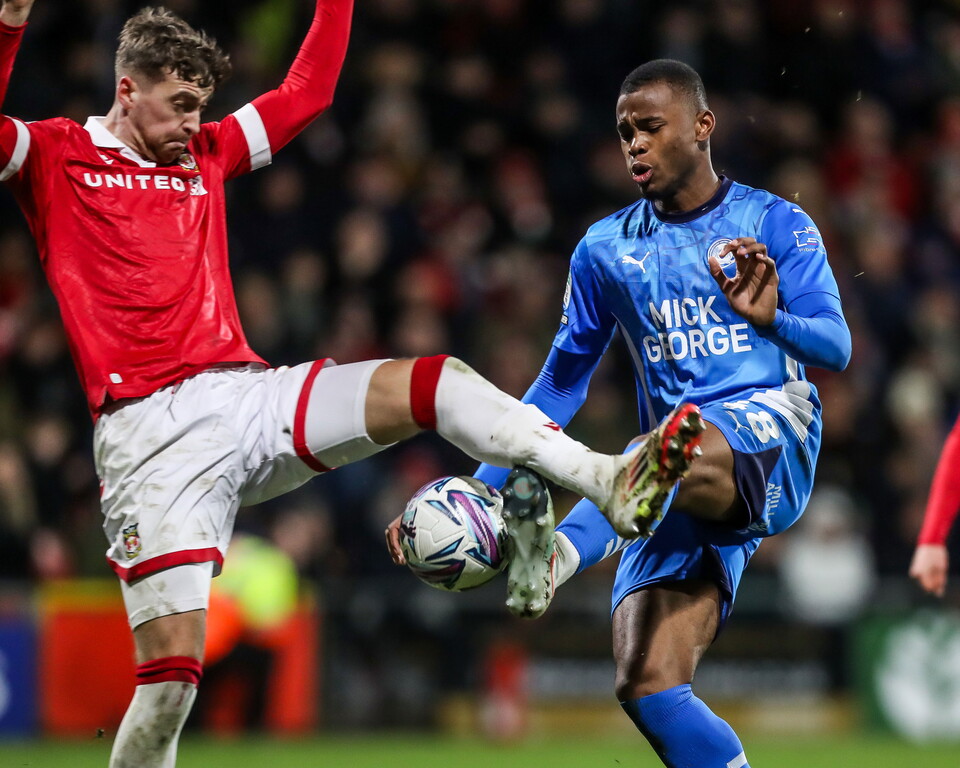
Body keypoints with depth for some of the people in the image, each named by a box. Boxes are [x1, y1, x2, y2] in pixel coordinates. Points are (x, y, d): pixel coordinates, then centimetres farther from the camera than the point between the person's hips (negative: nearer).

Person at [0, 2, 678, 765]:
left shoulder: (206, 154, 20)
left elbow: (307, 92, 27)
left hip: (249, 395, 6)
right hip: (151, 434, -6)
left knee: (440, 383, -12)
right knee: (170, 674, -11)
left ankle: (606, 481, -19)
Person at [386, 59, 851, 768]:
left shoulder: (775, 224, 5)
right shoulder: (605, 250, 16)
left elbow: (835, 349, -5)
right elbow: (562, 383, 20)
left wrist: (769, 317, -28)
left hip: (771, 434, -5)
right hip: (679, 496, 5)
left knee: (675, 444, -41)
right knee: (647, 688, -14)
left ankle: (561, 551, -65)